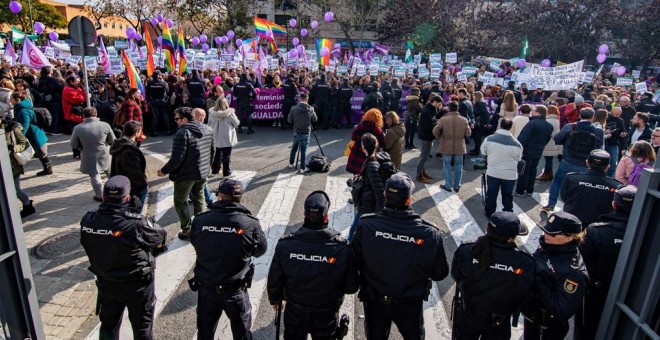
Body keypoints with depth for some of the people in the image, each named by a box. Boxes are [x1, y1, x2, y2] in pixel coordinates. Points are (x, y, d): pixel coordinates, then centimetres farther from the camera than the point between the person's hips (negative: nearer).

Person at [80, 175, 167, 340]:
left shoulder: (87, 221, -16)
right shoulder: (135, 224, -30)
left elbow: (87, 245, -1)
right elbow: (161, 235, -14)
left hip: (106, 284, 5)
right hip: (137, 285, -4)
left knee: (108, 326, 27)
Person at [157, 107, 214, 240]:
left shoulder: (183, 132, -22)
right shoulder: (207, 129, 2)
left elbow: (177, 158, -23)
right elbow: (212, 150, 12)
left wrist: (164, 171, -9)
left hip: (186, 174, -7)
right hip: (203, 172, 7)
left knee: (180, 202, 11)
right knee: (199, 199, 22)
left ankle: (187, 231, 16)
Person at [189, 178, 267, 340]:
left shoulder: (199, 221, -16)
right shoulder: (250, 224, -20)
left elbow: (195, 244, 1)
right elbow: (261, 250, -4)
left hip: (206, 289, 2)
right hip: (235, 292, -2)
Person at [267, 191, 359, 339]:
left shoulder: (285, 244, -23)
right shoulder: (342, 248, -27)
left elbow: (274, 280, -9)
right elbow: (352, 287, -15)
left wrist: (275, 299, 11)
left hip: (294, 314, 1)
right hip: (326, 316, -1)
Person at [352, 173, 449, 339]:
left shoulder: (366, 226, -27)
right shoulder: (430, 234, -27)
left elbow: (355, 263, -13)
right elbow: (440, 274, -12)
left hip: (374, 301, 1)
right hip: (410, 305, 0)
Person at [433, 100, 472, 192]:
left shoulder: (443, 119, -13)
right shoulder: (464, 120, -6)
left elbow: (435, 131, -14)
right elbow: (468, 134, -3)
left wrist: (439, 137, 6)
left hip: (446, 147, -2)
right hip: (459, 147, 2)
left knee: (447, 166, 11)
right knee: (458, 167, 13)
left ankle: (448, 185, 15)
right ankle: (457, 186, 22)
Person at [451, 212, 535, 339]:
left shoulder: (466, 251, -28)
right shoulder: (526, 263, -29)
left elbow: (456, 275, -9)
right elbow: (523, 294, -11)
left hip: (467, 316, 1)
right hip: (498, 324, 0)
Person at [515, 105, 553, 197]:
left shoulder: (532, 123, -19)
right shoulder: (549, 126, 8)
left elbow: (523, 137, -23)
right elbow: (547, 139, 16)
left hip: (528, 150, -7)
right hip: (539, 151, 7)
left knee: (524, 170, 0)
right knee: (532, 170, 16)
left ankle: (520, 191, 5)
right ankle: (529, 190, 23)